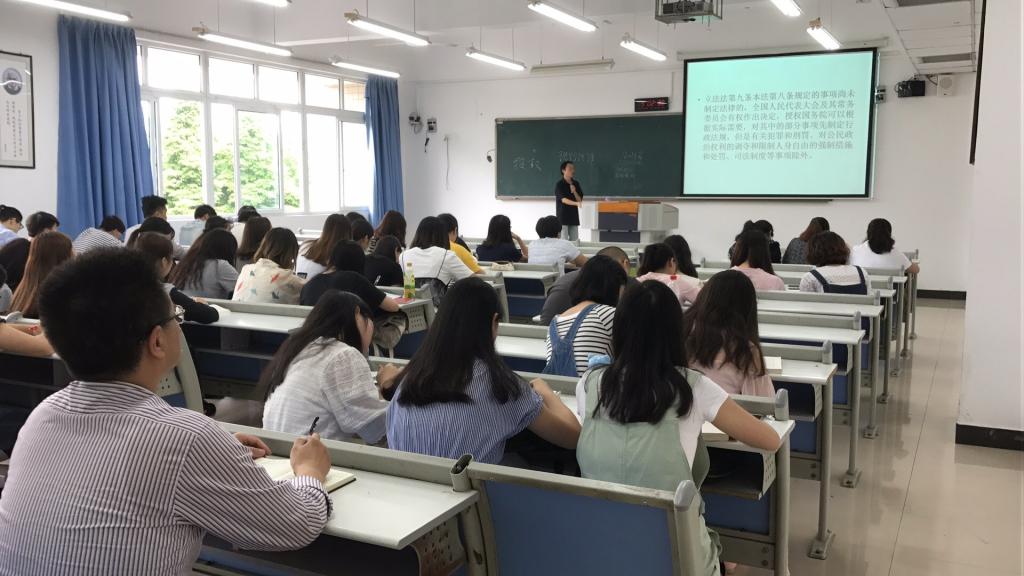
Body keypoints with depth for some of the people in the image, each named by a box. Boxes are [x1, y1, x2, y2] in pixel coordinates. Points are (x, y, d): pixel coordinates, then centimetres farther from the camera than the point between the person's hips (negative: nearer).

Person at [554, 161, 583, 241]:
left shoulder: (576, 183, 9)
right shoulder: (559, 184, -7)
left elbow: (580, 200, 7)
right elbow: (563, 199, -20)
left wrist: (574, 192, -12)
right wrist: (576, 203, -35)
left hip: (574, 216, 5)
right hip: (562, 216, -5)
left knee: (574, 240, 5)